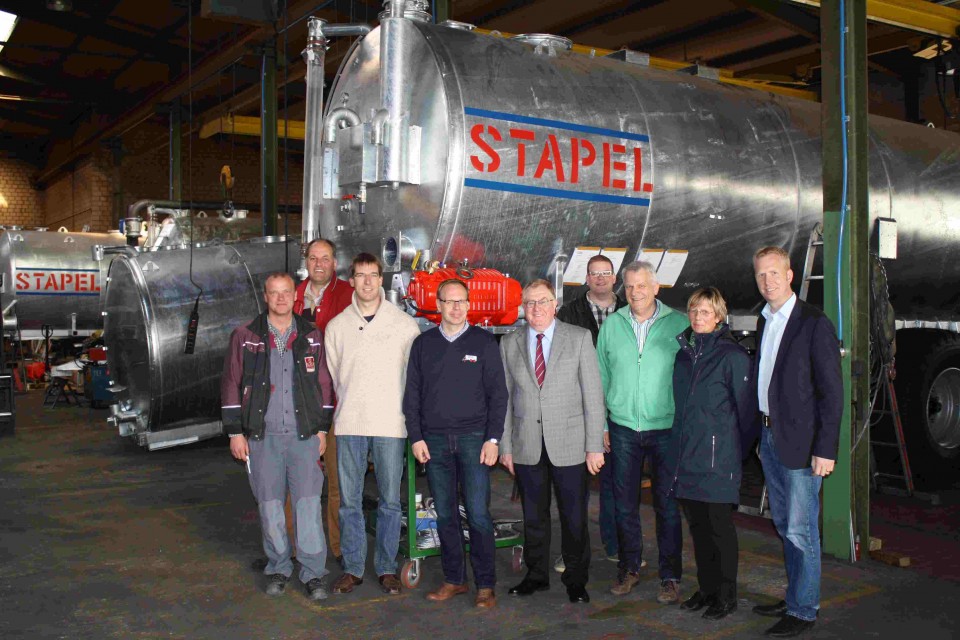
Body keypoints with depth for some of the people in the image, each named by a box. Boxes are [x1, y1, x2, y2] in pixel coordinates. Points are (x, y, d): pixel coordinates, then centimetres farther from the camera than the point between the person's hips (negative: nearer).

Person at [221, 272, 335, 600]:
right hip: (262, 437, 0)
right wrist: (236, 432, 0)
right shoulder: (245, 337, 4)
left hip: (304, 436, 0)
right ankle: (278, 568, 22)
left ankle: (313, 573, 6)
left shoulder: (311, 336, 7)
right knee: (269, 504, 7)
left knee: (308, 502, -4)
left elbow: (323, 384, 9)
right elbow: (231, 385, 4)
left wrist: (322, 429, 6)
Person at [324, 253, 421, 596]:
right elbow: (331, 375, 13)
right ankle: (352, 567, 18)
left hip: (390, 425, -1)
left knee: (390, 501, 4)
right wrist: (345, 409, 9)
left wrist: (409, 416, 3)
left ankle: (387, 567, 17)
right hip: (349, 425, 2)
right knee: (349, 500, 6)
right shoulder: (336, 326, 7)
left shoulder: (405, 324, 2)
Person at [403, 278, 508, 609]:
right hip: (434, 440, 2)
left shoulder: (484, 342, 3)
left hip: (473, 437, -2)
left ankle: (485, 585, 6)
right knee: (445, 514, 7)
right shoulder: (423, 343, 9)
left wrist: (493, 438, -6)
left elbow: (497, 393, 2)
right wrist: (416, 437, 1)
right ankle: (454, 580, 19)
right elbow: (412, 394, 10)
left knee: (478, 514, -5)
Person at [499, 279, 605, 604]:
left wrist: (594, 446, -6)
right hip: (527, 446, 2)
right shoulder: (509, 344, 7)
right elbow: (505, 398, 8)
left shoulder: (579, 338, 0)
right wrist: (505, 445, 4)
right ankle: (536, 575, 28)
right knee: (533, 516, 11)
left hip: (569, 446, -2)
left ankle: (576, 580, 22)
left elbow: (593, 394, -2)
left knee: (574, 517, 5)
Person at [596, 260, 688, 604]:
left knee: (668, 505, 2)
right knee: (625, 503, 9)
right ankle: (629, 568, 25)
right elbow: (601, 377, 10)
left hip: (666, 429, -2)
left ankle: (670, 576, 15)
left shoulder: (678, 324, -2)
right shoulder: (611, 325, 5)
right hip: (623, 429, 2)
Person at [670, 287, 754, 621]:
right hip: (687, 456, 6)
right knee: (697, 526, 13)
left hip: (717, 457, -6)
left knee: (719, 527, 1)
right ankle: (706, 588, 27)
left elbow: (745, 406, -6)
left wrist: (739, 445, 1)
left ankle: (726, 596, 15)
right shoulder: (684, 352, 10)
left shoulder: (732, 355, -9)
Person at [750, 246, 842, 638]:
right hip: (769, 435, 8)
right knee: (784, 525, 17)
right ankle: (794, 597, 30)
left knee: (800, 529, -1)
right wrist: (761, 434, 13)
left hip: (801, 441, -8)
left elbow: (832, 391, -14)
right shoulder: (764, 321, 12)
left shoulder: (814, 323, -12)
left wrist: (825, 449, -17)